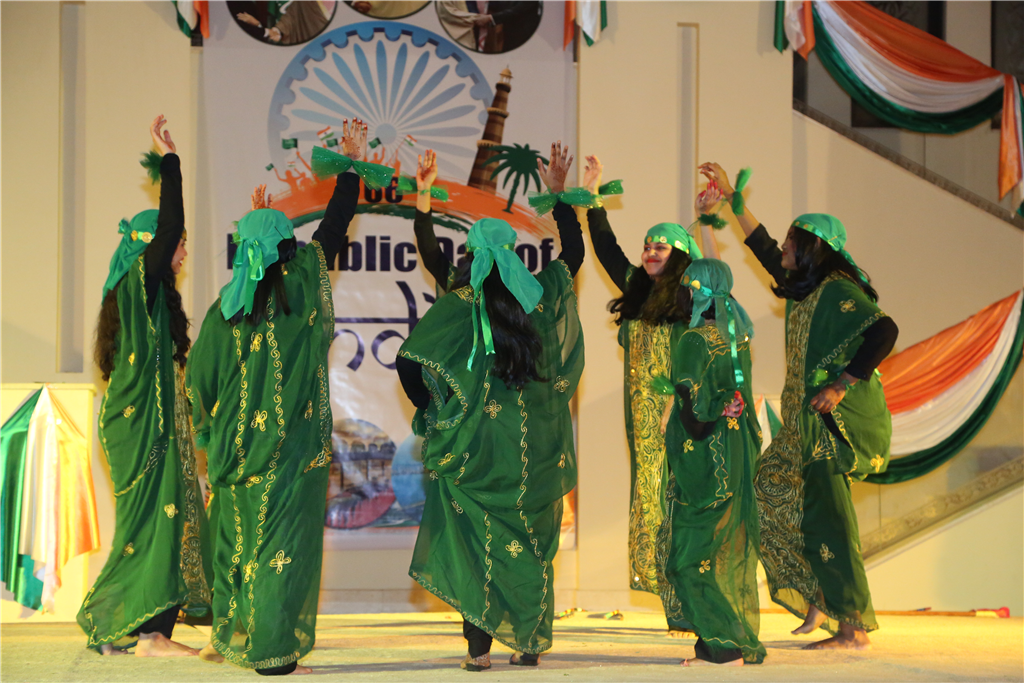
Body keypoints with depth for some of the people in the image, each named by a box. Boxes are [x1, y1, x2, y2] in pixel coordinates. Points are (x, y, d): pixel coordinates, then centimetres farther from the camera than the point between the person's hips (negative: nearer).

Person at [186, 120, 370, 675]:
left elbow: (201, 373, 5)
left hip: (238, 440, 4)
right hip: (295, 443, -4)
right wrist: (351, 162, 15)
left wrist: (211, 432, 19)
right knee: (285, 540, -2)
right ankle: (274, 653, -4)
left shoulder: (229, 302, 0)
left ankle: (230, 638, 27)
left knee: (239, 539, 15)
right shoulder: (302, 283, -7)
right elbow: (335, 224, 4)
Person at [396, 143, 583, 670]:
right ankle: (530, 643, 16)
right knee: (531, 544, 12)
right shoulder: (542, 295, 0)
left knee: (474, 542, 5)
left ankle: (479, 648, 2)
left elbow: (409, 360, -9)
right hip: (536, 449, 3)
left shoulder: (459, 303, -8)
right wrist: (559, 195, 24)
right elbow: (574, 254, 17)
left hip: (477, 444, -3)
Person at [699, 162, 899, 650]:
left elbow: (883, 330, -25)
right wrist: (730, 197, 31)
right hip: (806, 426, 10)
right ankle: (820, 598, 19)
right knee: (767, 497, 14)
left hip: (834, 425, -10)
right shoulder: (805, 290, 14)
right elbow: (764, 249, 28)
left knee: (825, 519, -11)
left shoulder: (836, 290, -13)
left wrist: (841, 385, -27)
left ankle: (854, 628, -8)